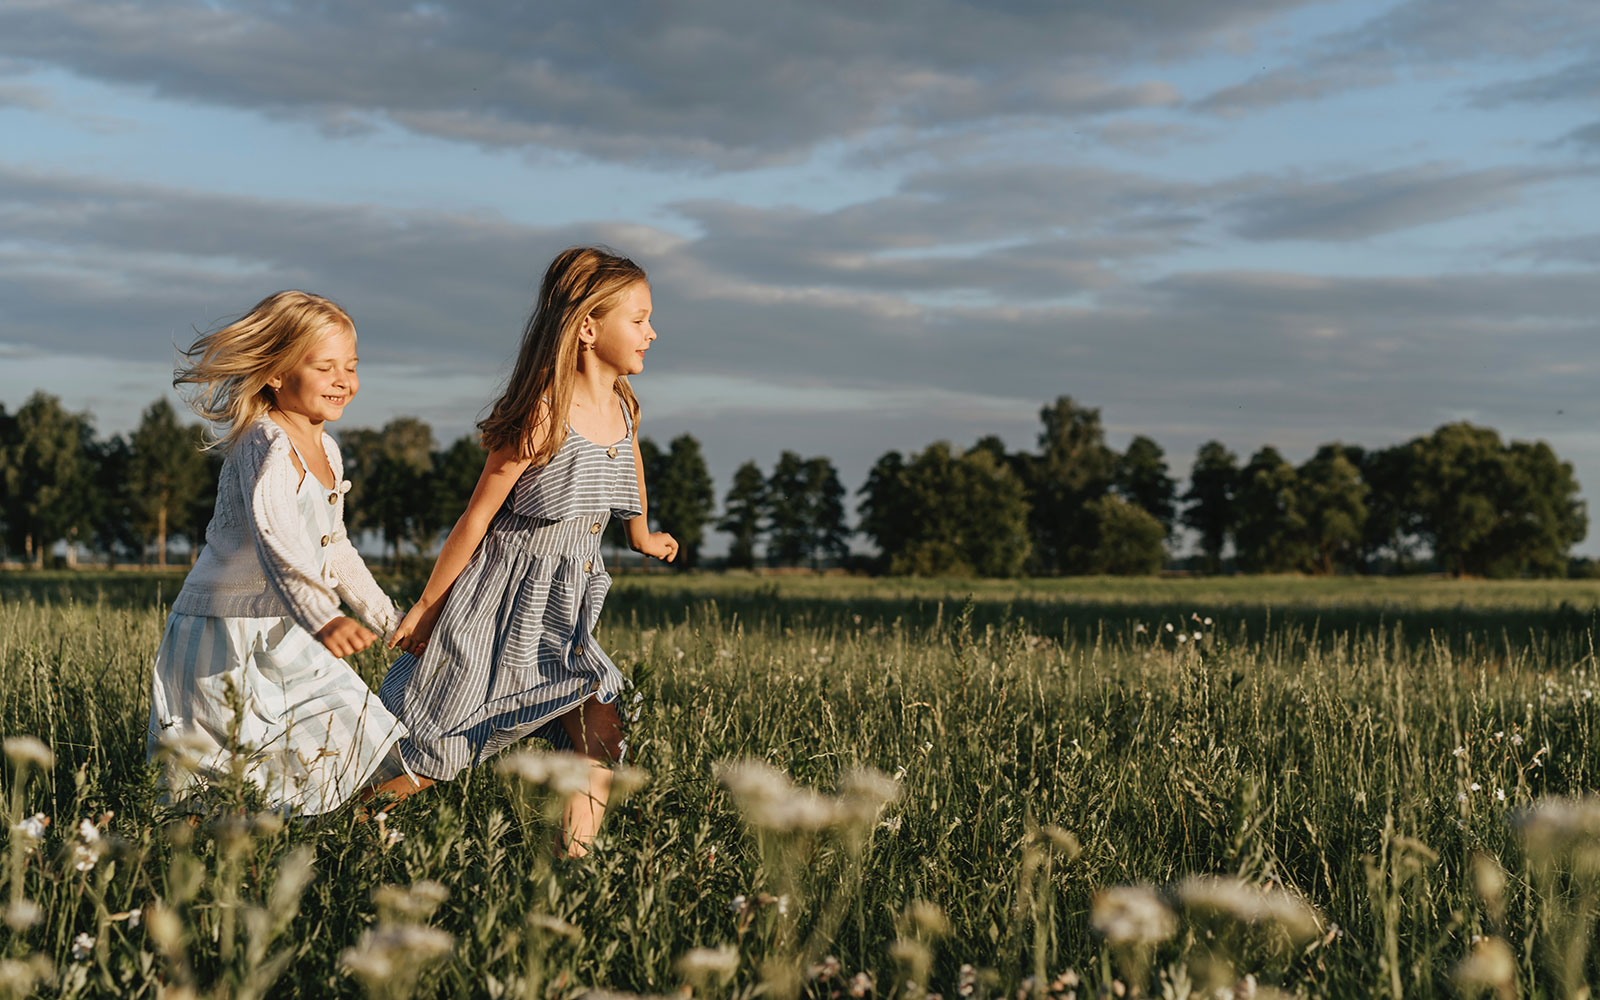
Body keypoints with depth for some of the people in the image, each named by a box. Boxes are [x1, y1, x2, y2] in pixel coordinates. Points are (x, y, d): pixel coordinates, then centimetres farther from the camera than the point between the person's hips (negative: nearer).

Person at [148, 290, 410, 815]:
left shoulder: (326, 451, 11)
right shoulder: (266, 447, -19)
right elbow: (275, 543, -36)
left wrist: (389, 618, 30)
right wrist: (322, 619, -51)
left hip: (282, 636, 9)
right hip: (227, 640, -9)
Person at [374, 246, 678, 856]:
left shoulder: (623, 410, 2)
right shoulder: (545, 415, -19)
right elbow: (477, 516, -14)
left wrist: (641, 534, 44)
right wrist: (425, 607, -9)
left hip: (565, 610, 7)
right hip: (498, 599, -6)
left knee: (600, 738, -9)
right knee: (429, 761, 2)